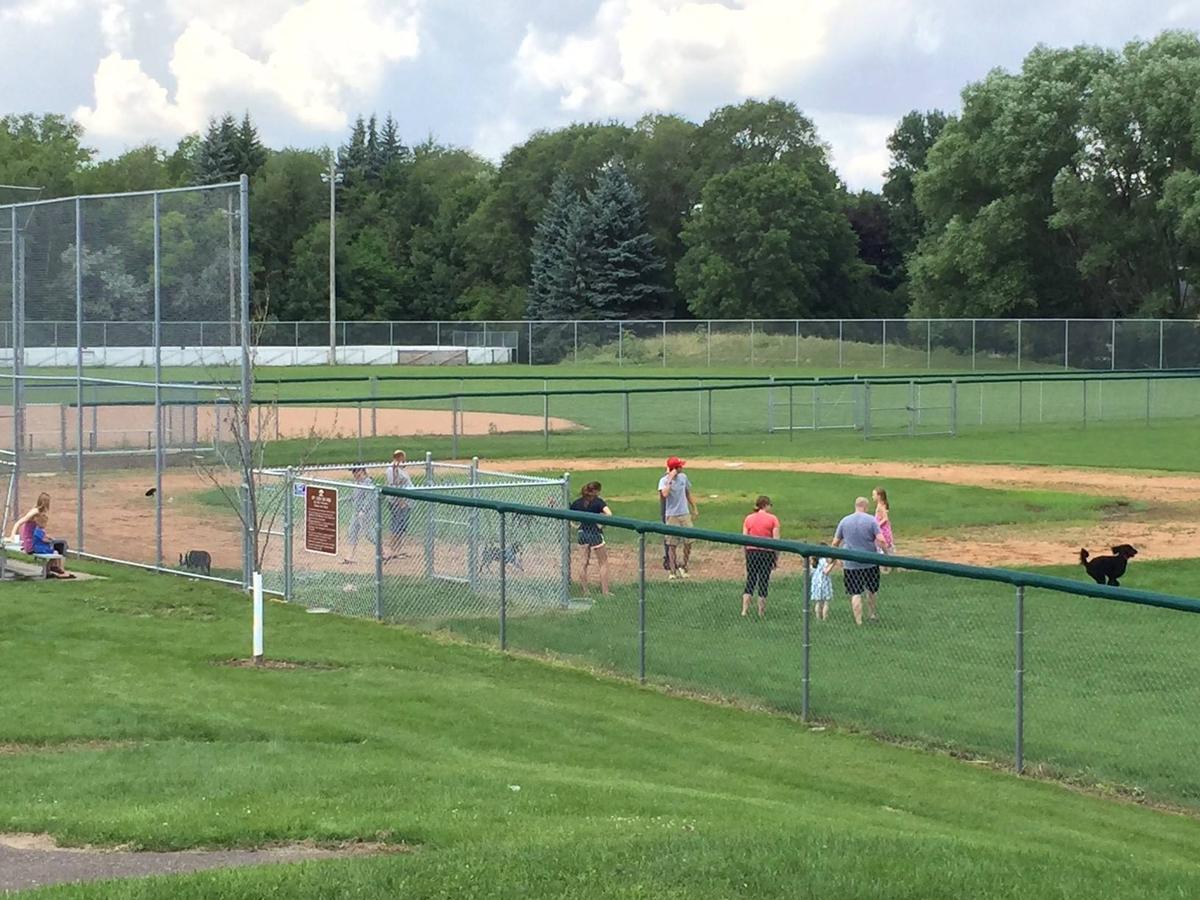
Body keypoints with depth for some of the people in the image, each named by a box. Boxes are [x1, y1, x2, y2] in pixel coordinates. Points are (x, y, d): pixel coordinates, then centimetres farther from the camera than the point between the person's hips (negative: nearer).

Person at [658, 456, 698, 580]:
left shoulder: (683, 477, 5)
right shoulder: (664, 480, -12)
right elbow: (664, 494, -31)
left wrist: (694, 508, 19)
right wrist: (670, 480, -27)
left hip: (685, 514, 5)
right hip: (672, 515, -5)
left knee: (688, 542, 3)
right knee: (672, 544, -1)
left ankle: (682, 567, 18)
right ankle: (671, 570, 5)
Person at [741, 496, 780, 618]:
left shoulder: (748, 518, 5)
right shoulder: (772, 519, -3)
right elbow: (776, 539, -6)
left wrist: (746, 553, 11)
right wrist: (776, 557, 0)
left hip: (751, 551, 3)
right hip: (766, 552, -3)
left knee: (750, 582, 9)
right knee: (763, 582, 5)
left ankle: (744, 610, 0)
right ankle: (761, 612, 8)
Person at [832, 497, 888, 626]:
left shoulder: (844, 521, 1)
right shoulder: (871, 520, -6)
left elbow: (835, 543, 6)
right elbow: (881, 540, -15)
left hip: (850, 563, 0)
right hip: (870, 561, 0)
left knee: (855, 593, 2)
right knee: (871, 590, 21)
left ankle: (858, 621, -2)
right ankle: (872, 614, 36)